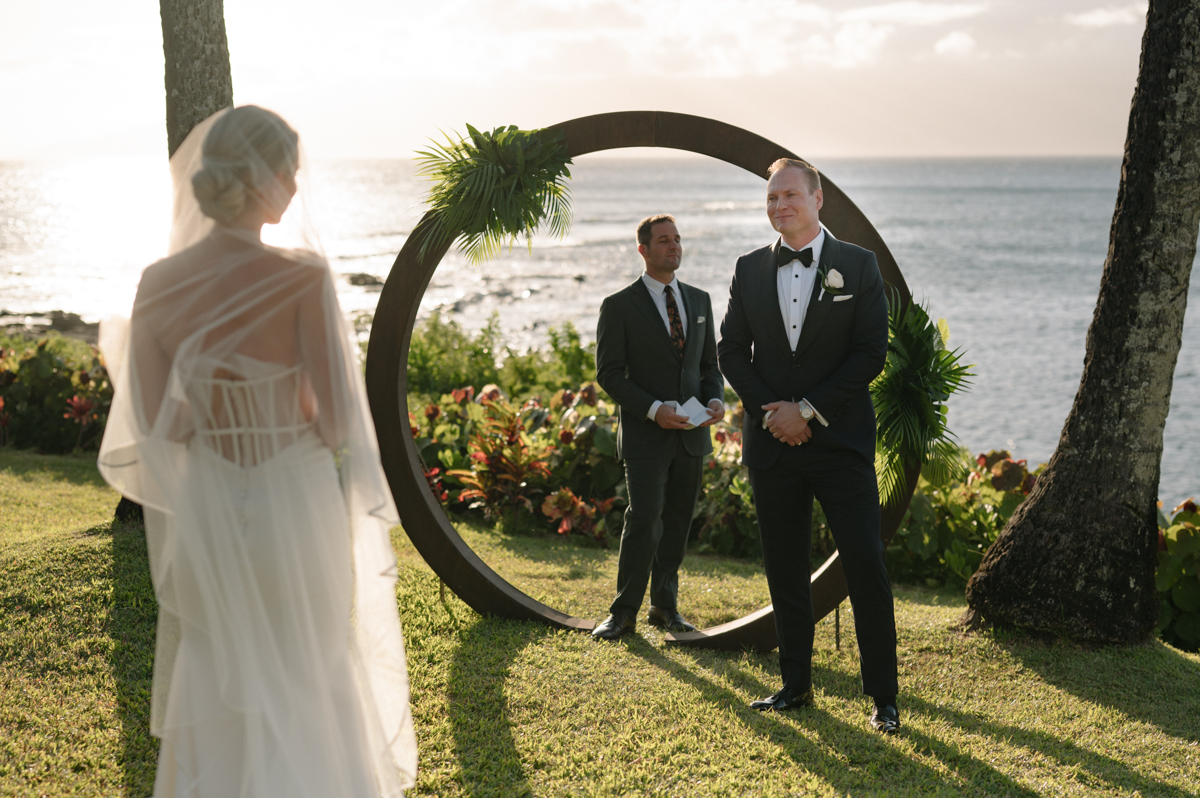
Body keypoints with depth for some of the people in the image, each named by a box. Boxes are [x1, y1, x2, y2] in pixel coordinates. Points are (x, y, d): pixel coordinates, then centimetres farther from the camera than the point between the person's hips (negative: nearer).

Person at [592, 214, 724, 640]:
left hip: (691, 434, 5)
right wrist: (654, 409, -17)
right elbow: (608, 373, -6)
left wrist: (715, 399, -4)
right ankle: (624, 611, 0)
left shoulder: (699, 300, 12)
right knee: (644, 519, -13)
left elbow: (710, 364, 17)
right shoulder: (620, 305, -3)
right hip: (645, 434, -5)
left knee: (678, 522, 10)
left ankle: (665, 606, 22)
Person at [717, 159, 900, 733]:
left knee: (866, 567, -5)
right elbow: (731, 351, 8)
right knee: (784, 569, 9)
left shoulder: (858, 266, 0)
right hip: (773, 444, 3)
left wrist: (808, 409, -11)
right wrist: (770, 408, -7)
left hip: (841, 441, -3)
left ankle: (882, 696, 5)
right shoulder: (749, 270, 9)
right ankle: (796, 685, 22)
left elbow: (871, 353, -6)